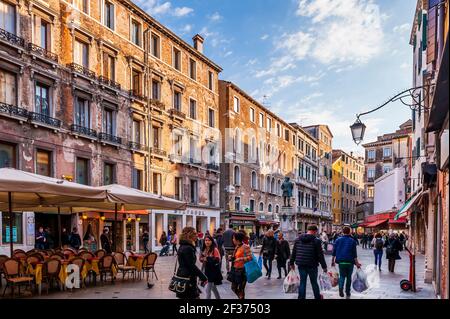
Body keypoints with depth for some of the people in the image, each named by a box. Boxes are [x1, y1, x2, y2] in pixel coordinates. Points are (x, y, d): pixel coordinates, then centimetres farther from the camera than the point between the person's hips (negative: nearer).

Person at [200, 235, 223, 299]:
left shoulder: (215, 249, -15)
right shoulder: (204, 249, 5)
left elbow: (217, 260, -19)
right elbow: (201, 258, 11)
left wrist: (208, 259, -26)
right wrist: (203, 259, -12)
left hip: (214, 271, -7)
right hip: (207, 270, 7)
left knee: (208, 289, -8)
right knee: (213, 288, 22)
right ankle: (218, 298, 40)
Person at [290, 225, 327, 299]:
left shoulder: (298, 239, 5)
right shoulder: (316, 240, -9)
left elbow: (293, 252, 9)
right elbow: (320, 254, -9)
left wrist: (292, 263, 17)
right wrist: (324, 266, -4)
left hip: (301, 265, 3)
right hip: (312, 265, -3)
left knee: (302, 282, 9)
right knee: (314, 282, 13)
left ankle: (301, 297, 10)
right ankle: (317, 297, 28)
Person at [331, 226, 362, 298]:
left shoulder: (338, 240, 3)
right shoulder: (352, 241, -3)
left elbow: (334, 252, 4)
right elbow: (354, 253, -6)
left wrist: (333, 261, 11)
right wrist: (357, 263, -3)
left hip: (341, 262, 1)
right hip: (350, 262, -1)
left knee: (342, 276, 11)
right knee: (349, 277, 13)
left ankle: (341, 288, -16)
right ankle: (348, 292, 19)